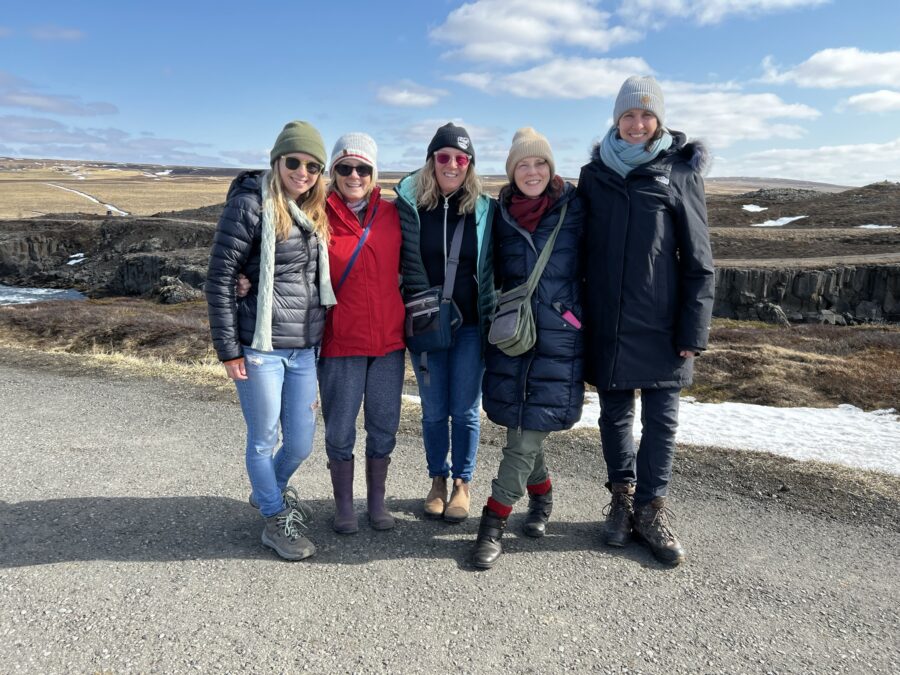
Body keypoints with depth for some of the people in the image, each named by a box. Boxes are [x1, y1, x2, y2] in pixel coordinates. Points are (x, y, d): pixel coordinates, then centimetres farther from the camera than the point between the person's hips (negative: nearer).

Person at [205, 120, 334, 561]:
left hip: (305, 349, 6)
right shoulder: (250, 205, -9)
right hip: (260, 348, -6)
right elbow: (219, 279, -10)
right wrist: (228, 348, -11)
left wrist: (320, 341, 14)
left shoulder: (314, 213, 12)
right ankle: (275, 519, 30)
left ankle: (272, 491, 44)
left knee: (301, 443, 14)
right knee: (265, 439, 8)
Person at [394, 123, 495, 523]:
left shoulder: (484, 208, 2)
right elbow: (410, 262, 1)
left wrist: (490, 321, 0)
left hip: (470, 325, 0)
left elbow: (489, 268, 4)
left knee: (465, 410, 5)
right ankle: (437, 480, 27)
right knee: (434, 410, 9)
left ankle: (462, 483, 23)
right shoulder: (410, 201, 0)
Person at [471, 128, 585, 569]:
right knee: (520, 424, 8)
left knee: (529, 430, -5)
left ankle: (494, 521, 5)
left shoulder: (575, 208, 0)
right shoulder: (502, 215, 9)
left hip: (559, 336, -3)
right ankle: (541, 493, 34)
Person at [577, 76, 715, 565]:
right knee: (614, 415, 11)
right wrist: (575, 313, 5)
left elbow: (698, 260, -3)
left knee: (661, 419, 5)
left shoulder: (680, 173, -1)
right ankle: (622, 496, 28)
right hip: (605, 323, 2)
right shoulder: (594, 174, 7)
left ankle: (651, 506, 21)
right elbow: (580, 249, 10)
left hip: (661, 324, -2)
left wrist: (694, 329, -8)